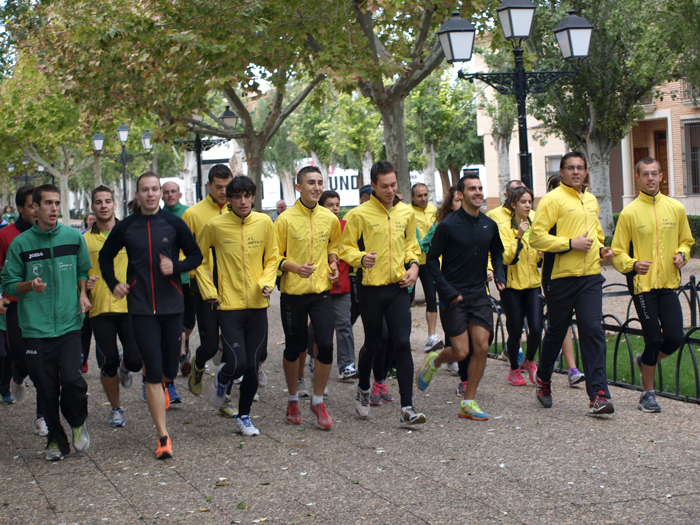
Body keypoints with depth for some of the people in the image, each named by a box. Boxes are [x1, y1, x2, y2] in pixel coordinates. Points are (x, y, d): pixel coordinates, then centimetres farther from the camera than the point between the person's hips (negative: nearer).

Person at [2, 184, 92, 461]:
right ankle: (56, 440, 21)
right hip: (36, 327, 0)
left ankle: (78, 423, 13)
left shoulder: (73, 237, 6)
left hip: (69, 323, 0)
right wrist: (30, 286, -15)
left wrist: (83, 294, 3)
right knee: (47, 390, 2)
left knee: (72, 379, -16)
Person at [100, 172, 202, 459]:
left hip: (171, 305, 1)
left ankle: (160, 386, 46)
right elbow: (105, 256, 18)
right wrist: (113, 283, 2)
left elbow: (196, 256, 7)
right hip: (141, 308, -1)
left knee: (170, 369, 6)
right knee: (153, 371, -6)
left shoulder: (174, 224, 1)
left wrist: (176, 266, -12)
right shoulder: (125, 227, 3)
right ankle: (163, 437, -3)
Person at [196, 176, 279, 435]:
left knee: (252, 366, 5)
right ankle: (222, 379, 25)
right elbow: (199, 258, 8)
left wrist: (267, 282, -4)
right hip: (229, 305, -3)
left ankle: (243, 416, 24)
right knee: (237, 364, -11)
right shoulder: (215, 226, -6)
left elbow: (272, 258, 13)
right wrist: (208, 290, 0)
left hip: (258, 305, 3)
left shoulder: (264, 223, 1)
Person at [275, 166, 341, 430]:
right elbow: (274, 257, -3)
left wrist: (333, 263, 3)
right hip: (293, 292, -2)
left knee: (326, 345, -8)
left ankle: (318, 400, 10)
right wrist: (294, 267, -21)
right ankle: (293, 399, 28)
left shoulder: (330, 219, 4)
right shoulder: (286, 219, -8)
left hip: (321, 291, 2)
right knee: (293, 348, 8)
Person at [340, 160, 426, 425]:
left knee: (403, 344, -6)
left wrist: (413, 264, 3)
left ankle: (407, 407, -4)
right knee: (373, 344, 9)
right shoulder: (359, 214, -7)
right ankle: (362, 390, 37)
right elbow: (346, 248, -3)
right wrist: (361, 259, -23)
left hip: (398, 287, 3)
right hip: (371, 288, -3)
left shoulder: (406, 212, 7)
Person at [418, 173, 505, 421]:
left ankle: (468, 402, 8)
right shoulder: (447, 226, -11)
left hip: (479, 294, 5)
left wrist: (499, 275, 4)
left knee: (482, 347, -3)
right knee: (461, 351, -8)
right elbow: (432, 260, -6)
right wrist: (448, 291, -12)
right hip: (454, 296, -5)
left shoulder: (489, 225, 5)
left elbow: (496, 252, 23)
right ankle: (433, 362, 27)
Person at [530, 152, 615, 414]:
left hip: (590, 277, 4)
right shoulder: (552, 200, -5)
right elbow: (536, 237, -13)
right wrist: (570, 243, -18)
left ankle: (598, 393, -10)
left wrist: (601, 249, 12)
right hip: (561, 277, -4)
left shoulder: (591, 200, 16)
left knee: (593, 331, -7)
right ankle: (543, 379, 34)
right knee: (556, 331, 9)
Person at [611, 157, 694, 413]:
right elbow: (617, 253, -2)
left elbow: (686, 241, 19)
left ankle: (645, 361, 26)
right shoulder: (629, 213, -4)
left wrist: (682, 255, -2)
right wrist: (633, 265, -21)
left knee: (675, 337, -7)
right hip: (642, 284, -3)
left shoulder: (676, 208, 6)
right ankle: (648, 394, 14)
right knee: (654, 339, -4)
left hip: (669, 283, 3)